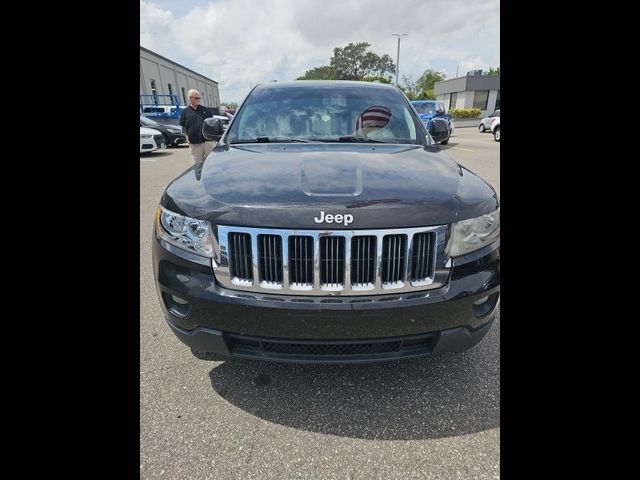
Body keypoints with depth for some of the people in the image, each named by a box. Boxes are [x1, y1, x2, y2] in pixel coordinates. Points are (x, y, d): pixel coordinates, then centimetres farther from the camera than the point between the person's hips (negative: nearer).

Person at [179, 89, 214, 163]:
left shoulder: (204, 110, 10)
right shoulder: (185, 112, 6)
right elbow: (183, 126, 10)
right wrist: (187, 136, 0)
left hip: (207, 140, 1)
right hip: (194, 142, -1)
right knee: (197, 162, 5)